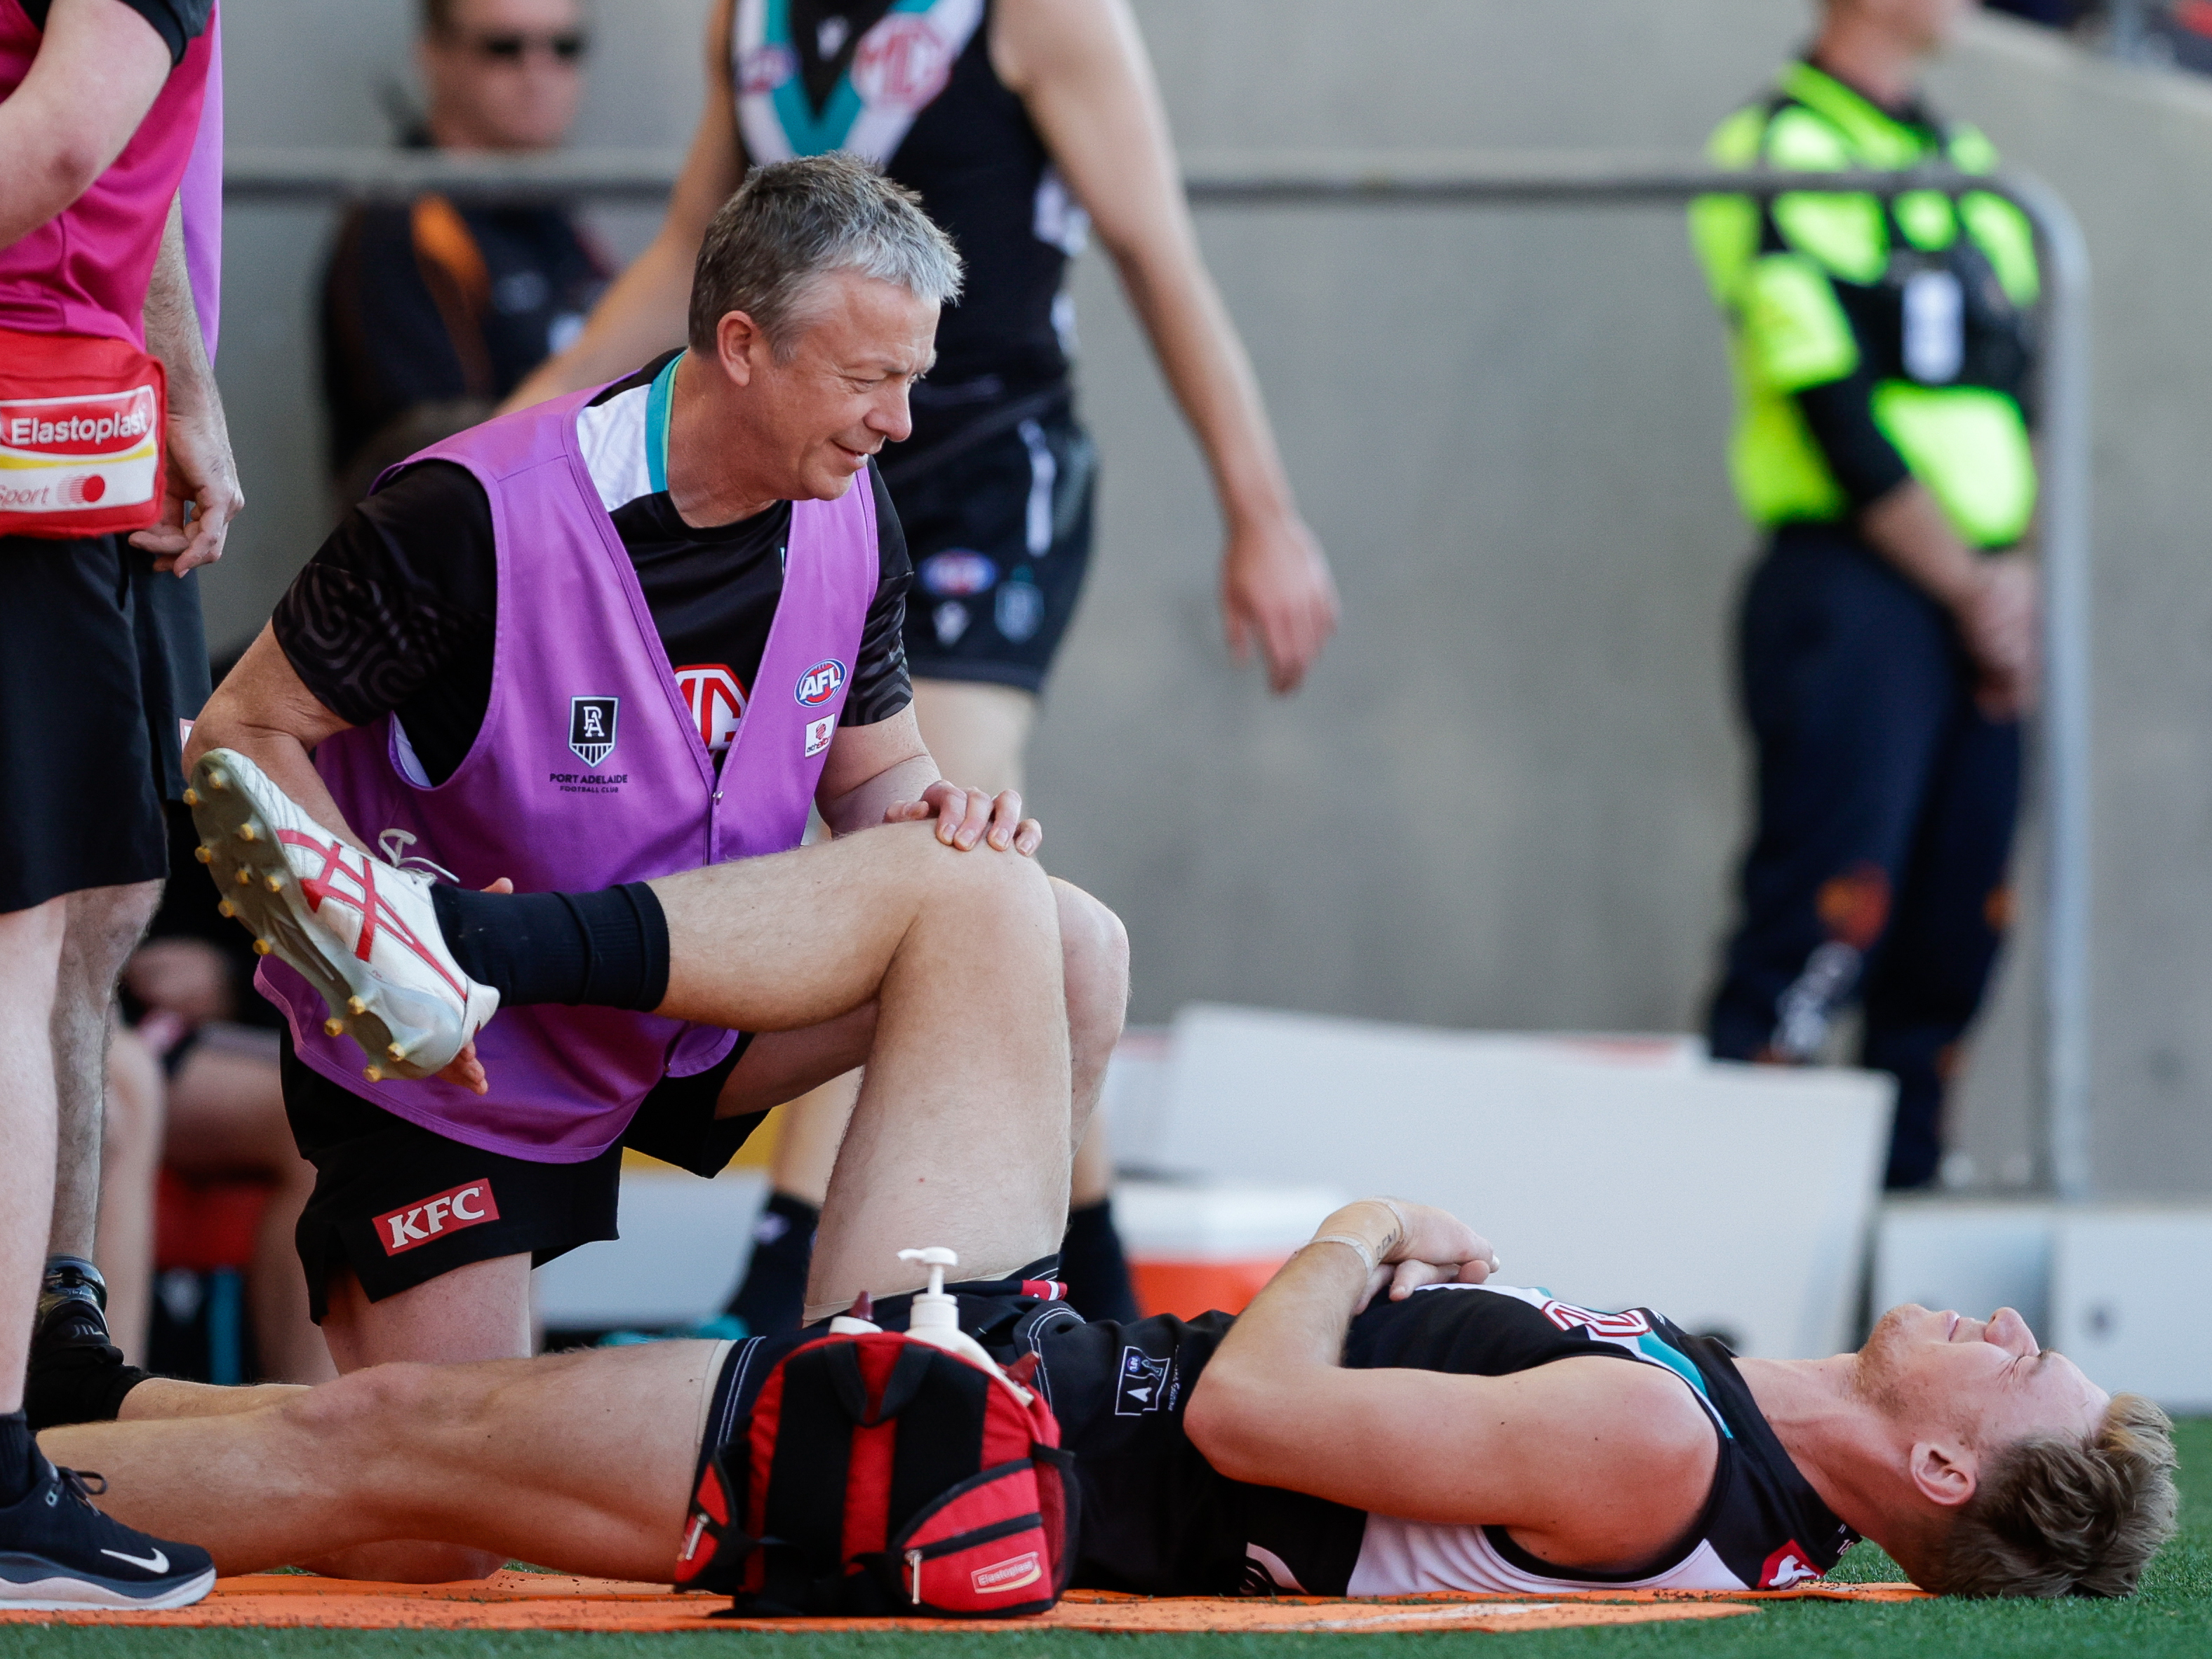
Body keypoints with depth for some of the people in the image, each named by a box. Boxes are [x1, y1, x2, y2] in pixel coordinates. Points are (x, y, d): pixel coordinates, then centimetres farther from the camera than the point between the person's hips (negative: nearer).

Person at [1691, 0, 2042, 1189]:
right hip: (1852, 590, -8)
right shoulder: (1780, 157, -6)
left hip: (1984, 611, 8)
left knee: (1956, 937, 5)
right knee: (1821, 926, -13)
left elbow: (2026, 391, 16)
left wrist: (2021, 577, 0)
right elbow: (1838, 419, -12)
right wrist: (1970, 591, -10)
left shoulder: (1969, 167, 19)